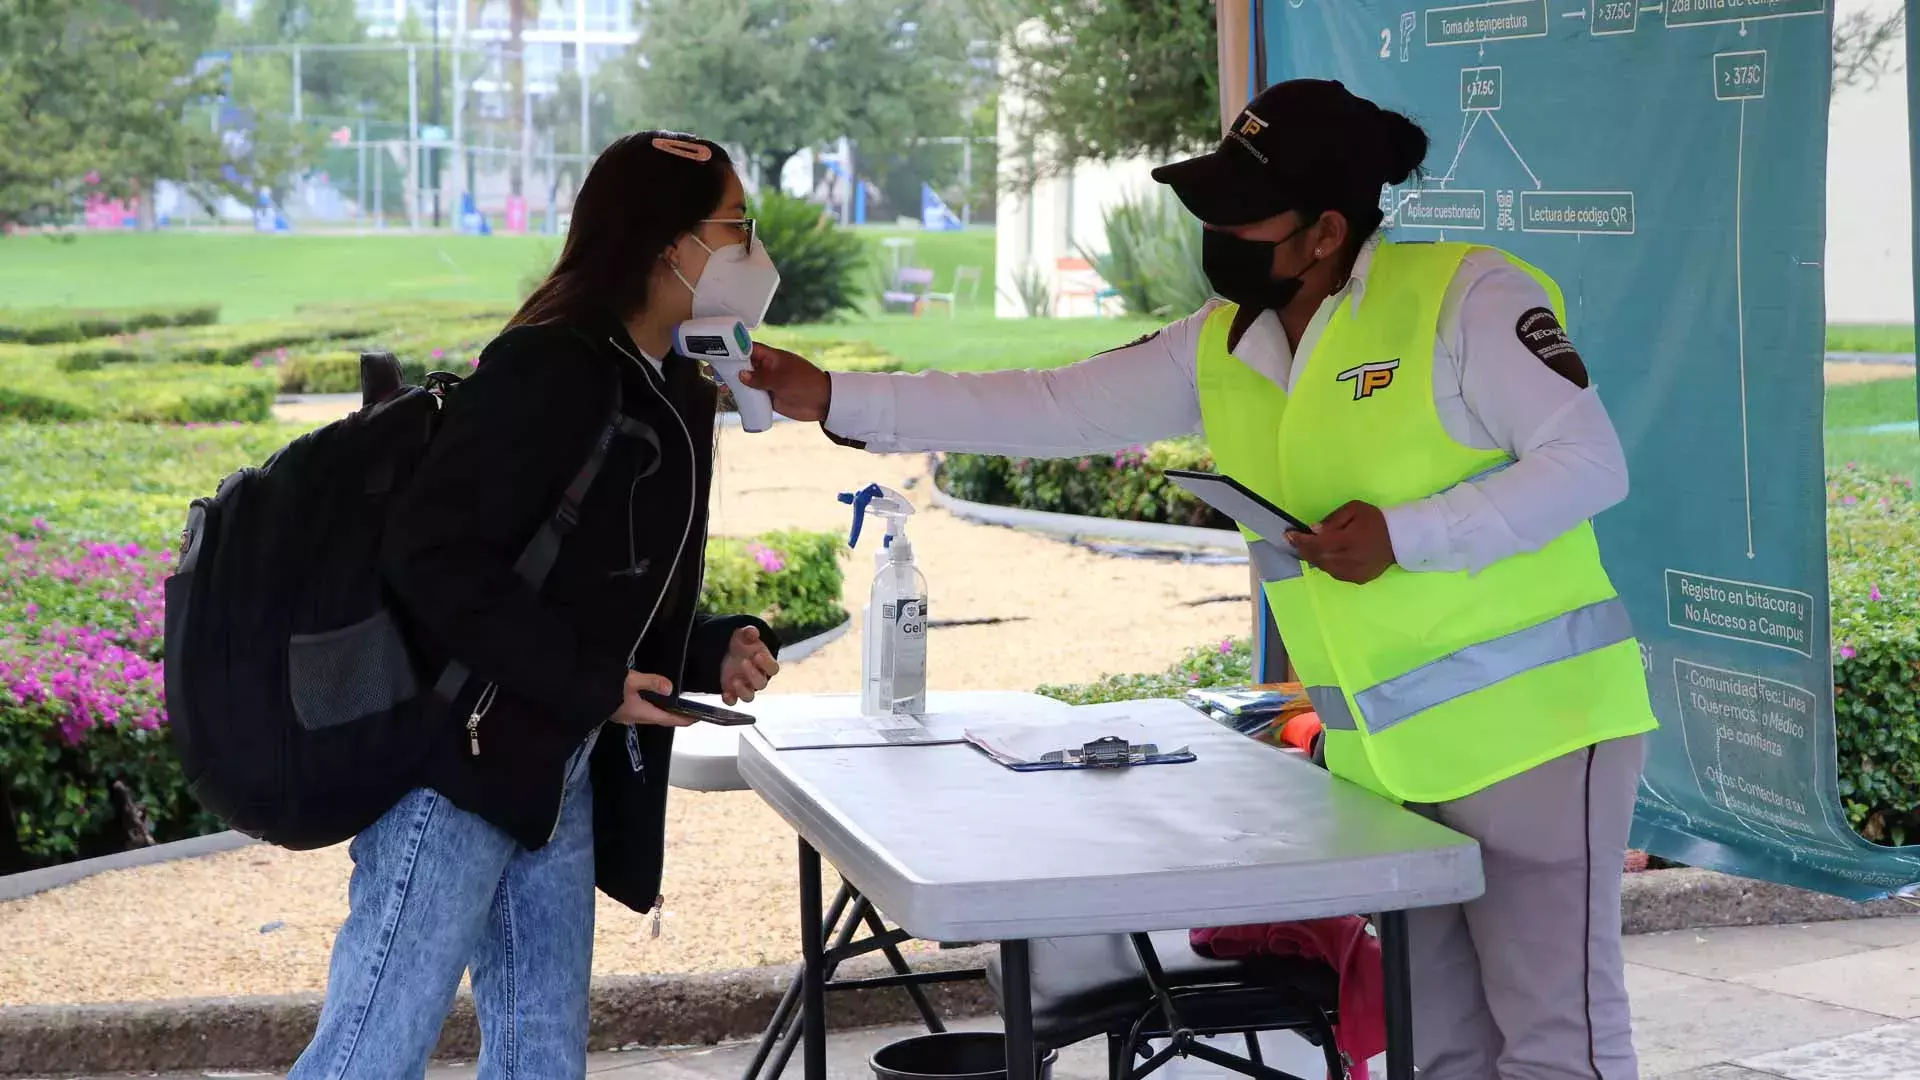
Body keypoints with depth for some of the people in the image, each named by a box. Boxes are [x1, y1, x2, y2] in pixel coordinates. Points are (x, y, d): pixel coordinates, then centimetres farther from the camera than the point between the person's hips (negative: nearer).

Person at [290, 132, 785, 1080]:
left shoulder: (675, 396, 13)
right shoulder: (548, 369, -15)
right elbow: (433, 558, -22)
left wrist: (715, 653, 2)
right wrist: (592, 683, -20)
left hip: (560, 777, 9)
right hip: (462, 759, -9)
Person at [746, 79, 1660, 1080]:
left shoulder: (1467, 297, -13)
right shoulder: (1218, 351, 6)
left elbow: (1589, 464, -14)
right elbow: (1047, 409, 7)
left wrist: (1404, 535, -21)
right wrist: (834, 398, 4)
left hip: (1528, 719, -6)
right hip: (1381, 753, 7)